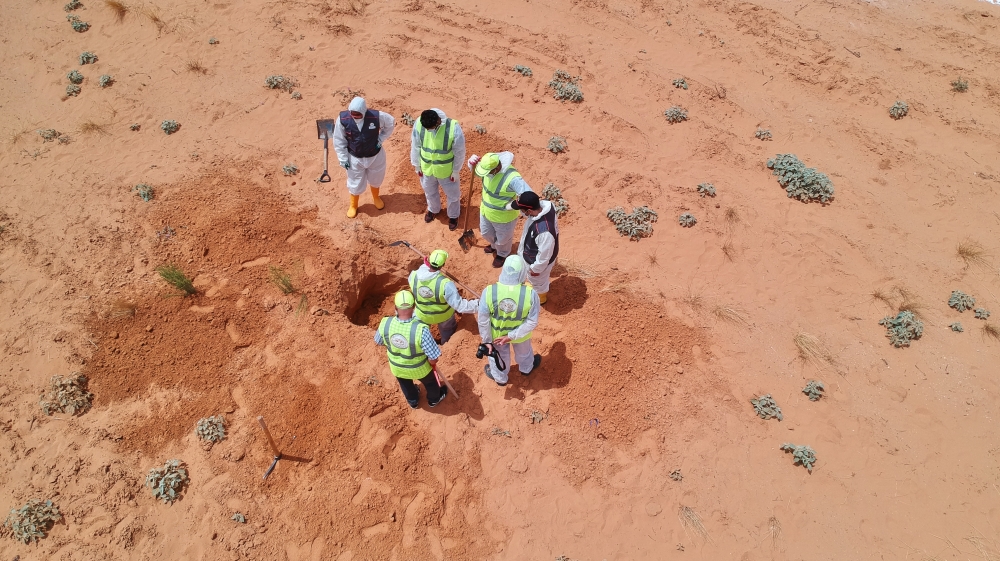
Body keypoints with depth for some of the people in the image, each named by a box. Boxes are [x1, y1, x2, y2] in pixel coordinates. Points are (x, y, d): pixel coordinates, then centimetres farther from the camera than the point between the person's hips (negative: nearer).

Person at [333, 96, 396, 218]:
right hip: (355, 158, 0)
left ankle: (376, 197, 59)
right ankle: (353, 206, 45)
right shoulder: (343, 119, -24)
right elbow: (339, 141, -10)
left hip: (375, 156, 1)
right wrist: (343, 159, -10)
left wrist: (380, 139, -8)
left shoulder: (376, 117, -26)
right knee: (355, 184, 16)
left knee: (375, 179, 26)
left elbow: (391, 123, -4)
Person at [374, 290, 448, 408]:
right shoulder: (420, 329, -40)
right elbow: (433, 359, -31)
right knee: (429, 382, 33)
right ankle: (434, 399, 62)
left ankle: (413, 401, 65)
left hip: (397, 367, 3)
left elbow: (378, 341, -6)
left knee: (406, 385, 36)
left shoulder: (385, 323, -30)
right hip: (418, 368, -3)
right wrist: (432, 362, -7)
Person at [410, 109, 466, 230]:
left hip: (446, 169, -2)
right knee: (430, 191, 27)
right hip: (427, 167, 3)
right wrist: (417, 165, 3)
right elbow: (415, 146, -5)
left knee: (452, 194, 20)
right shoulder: (419, 124, -22)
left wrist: (456, 171, -9)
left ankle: (453, 216, 48)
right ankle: (433, 209, 58)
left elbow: (459, 152, -17)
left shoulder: (453, 128, -31)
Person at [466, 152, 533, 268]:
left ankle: (502, 254, 55)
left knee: (503, 238, 23)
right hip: (486, 211, 7)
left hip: (503, 217, -7)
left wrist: (510, 206, -33)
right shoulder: (489, 166, -17)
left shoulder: (512, 178, -39)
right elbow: (474, 169, 4)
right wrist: (472, 162, -20)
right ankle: (495, 246, 65)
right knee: (486, 233, 32)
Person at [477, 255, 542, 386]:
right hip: (521, 333, 0)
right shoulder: (530, 293, -30)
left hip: (497, 334, 0)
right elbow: (532, 322, -22)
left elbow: (483, 321, -20)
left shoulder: (489, 292, -31)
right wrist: (512, 336, -16)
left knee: (499, 355, 32)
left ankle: (500, 378, 60)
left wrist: (486, 341, -6)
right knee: (523, 352, 35)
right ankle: (526, 368, 66)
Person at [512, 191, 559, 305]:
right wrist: (522, 201, -18)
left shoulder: (544, 231, -48)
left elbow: (544, 254, -31)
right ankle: (534, 286, 70)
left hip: (538, 260, -7)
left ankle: (540, 298, 59)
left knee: (538, 280, 27)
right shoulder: (543, 205, -25)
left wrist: (536, 269, -15)